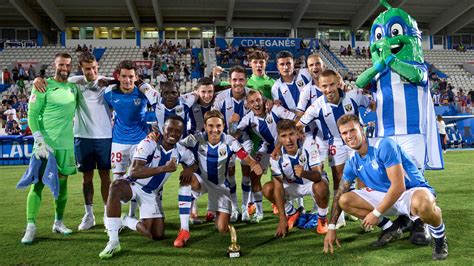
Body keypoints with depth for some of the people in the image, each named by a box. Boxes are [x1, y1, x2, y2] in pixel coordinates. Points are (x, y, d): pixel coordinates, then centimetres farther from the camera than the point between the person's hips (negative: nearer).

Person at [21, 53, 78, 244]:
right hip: (45, 142, -5)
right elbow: (32, 114, -7)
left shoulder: (74, 87, 12)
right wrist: (39, 139, -15)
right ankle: (31, 226, 1)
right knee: (38, 183, -5)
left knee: (62, 182, 10)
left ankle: (58, 222, 22)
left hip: (66, 144, 5)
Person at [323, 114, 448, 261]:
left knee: (422, 203, -43)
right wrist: (331, 228, 1)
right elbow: (339, 196, 5)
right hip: (385, 195, 7)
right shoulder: (352, 162, -2)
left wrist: (376, 213, -18)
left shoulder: (384, 146, -23)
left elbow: (398, 187, -26)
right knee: (345, 200, -8)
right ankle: (391, 229, 9)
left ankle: (439, 236, -7)